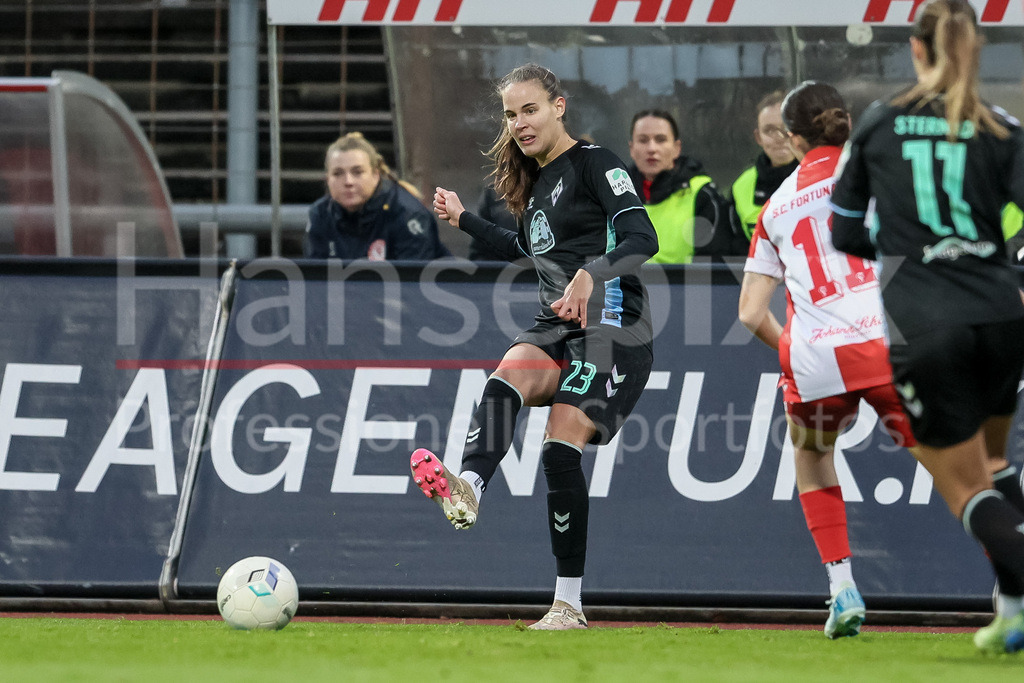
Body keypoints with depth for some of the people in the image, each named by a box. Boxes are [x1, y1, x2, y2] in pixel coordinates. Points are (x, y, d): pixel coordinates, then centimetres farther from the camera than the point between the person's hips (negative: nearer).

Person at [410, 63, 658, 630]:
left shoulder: (593, 163, -5)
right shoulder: (535, 181, 19)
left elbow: (642, 238, -19)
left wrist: (590, 273, -36)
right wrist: (464, 221, 34)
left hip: (611, 326, -7)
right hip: (557, 327, 7)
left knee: (560, 449, -17)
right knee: (507, 378, -27)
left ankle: (569, 604, -9)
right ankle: (467, 491, -55)